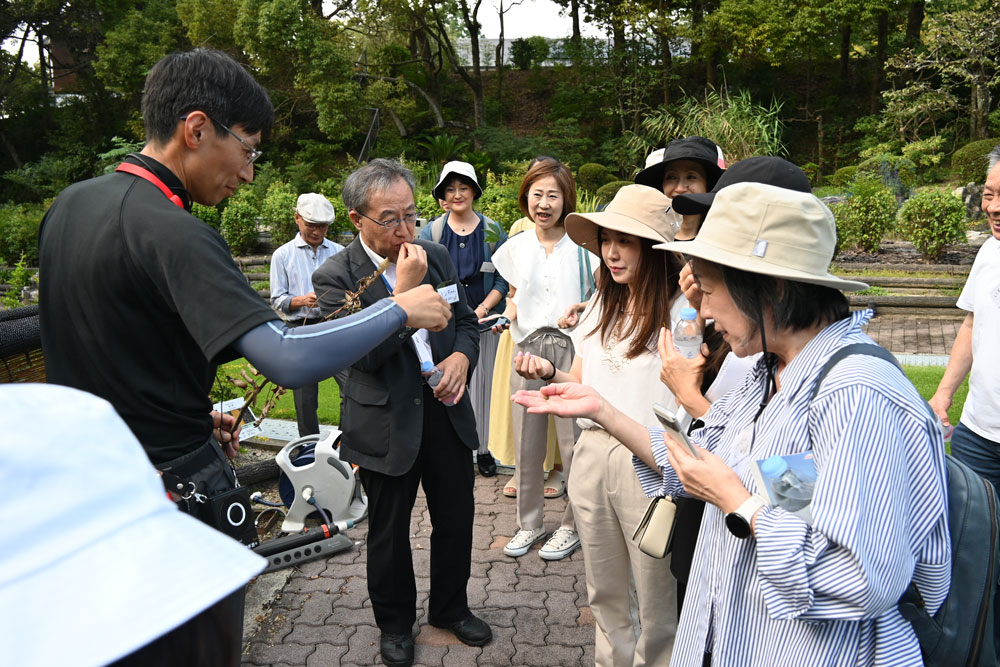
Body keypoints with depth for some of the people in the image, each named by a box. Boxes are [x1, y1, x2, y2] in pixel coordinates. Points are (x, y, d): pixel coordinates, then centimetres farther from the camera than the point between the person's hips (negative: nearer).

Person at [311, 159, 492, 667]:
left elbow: (466, 320, 11)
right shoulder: (335, 276, -14)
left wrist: (462, 355, -10)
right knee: (389, 530, 14)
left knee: (456, 518, 17)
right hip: (387, 422, -4)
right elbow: (364, 352, -23)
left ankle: (450, 608, 42)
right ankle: (395, 623, 38)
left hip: (446, 410, 5)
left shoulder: (436, 256, 2)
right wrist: (405, 290, -25)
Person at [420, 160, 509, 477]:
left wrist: (482, 310, -10)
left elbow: (504, 279, 2)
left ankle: (483, 449, 17)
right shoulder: (431, 232, 4)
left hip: (484, 321, 0)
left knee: (483, 383, 4)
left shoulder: (492, 231, 4)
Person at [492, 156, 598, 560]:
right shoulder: (516, 246, 10)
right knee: (526, 443, 10)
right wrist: (511, 311, 3)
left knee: (573, 442, 1)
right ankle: (529, 523, 28)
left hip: (571, 348, -4)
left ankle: (573, 525, 22)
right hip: (528, 347, 4)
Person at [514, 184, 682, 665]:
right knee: (605, 594, 21)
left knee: (655, 599, 8)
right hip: (592, 452, 7)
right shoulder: (601, 305, 12)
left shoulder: (681, 309, -12)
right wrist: (549, 373, -2)